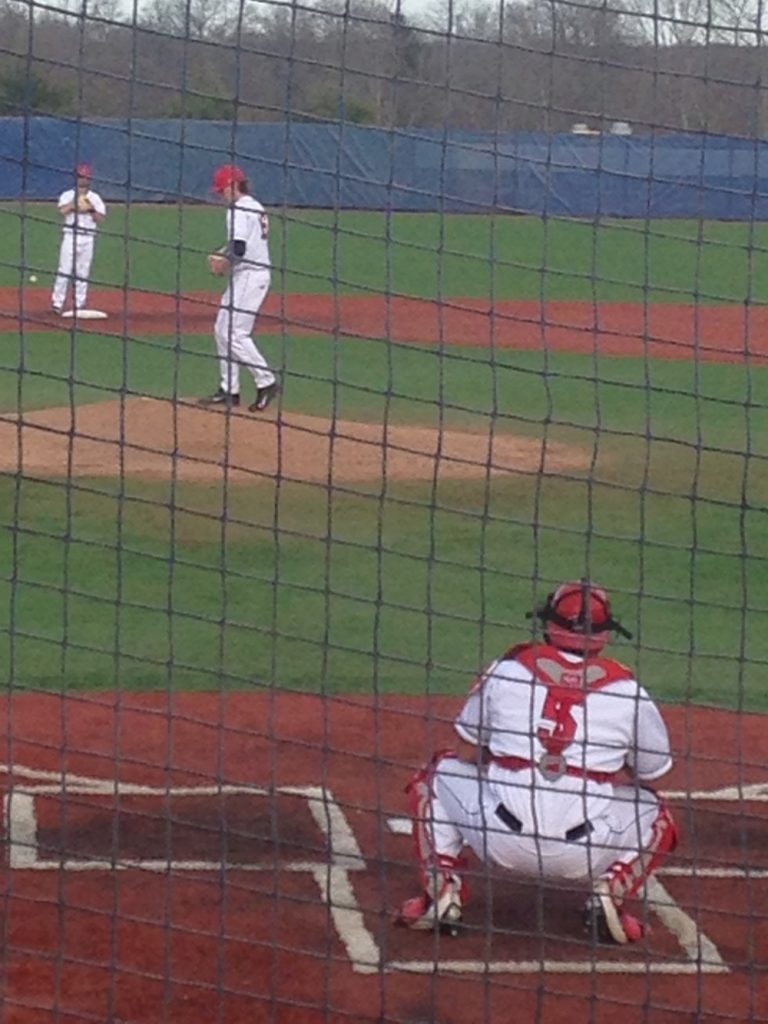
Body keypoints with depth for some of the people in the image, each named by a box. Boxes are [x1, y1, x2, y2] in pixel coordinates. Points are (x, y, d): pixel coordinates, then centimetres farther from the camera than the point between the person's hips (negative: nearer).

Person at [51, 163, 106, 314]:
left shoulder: (95, 198, 11)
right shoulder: (68, 195, 5)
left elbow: (100, 219, 3)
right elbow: (63, 211, -14)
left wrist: (91, 209, -12)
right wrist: (76, 200, -13)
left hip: (88, 237, 2)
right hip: (71, 234, -2)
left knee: (83, 272, 4)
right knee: (65, 269, -8)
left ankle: (79, 304, 10)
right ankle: (57, 303, -6)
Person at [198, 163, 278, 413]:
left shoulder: (239, 210, -15)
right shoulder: (256, 208, 17)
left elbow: (239, 248, -25)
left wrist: (223, 265, -9)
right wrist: (222, 256, 10)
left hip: (248, 275, -11)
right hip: (254, 273, 11)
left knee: (235, 333, -11)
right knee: (222, 330, 13)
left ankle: (266, 381, -10)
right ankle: (228, 390, 15)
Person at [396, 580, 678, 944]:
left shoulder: (507, 668, 6)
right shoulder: (625, 689, 5)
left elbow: (469, 755, 16)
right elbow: (651, 770, 16)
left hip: (500, 841, 0)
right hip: (584, 855, 0)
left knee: (436, 776, 27)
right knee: (656, 817, 29)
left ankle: (441, 893, 12)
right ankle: (609, 892, 4)